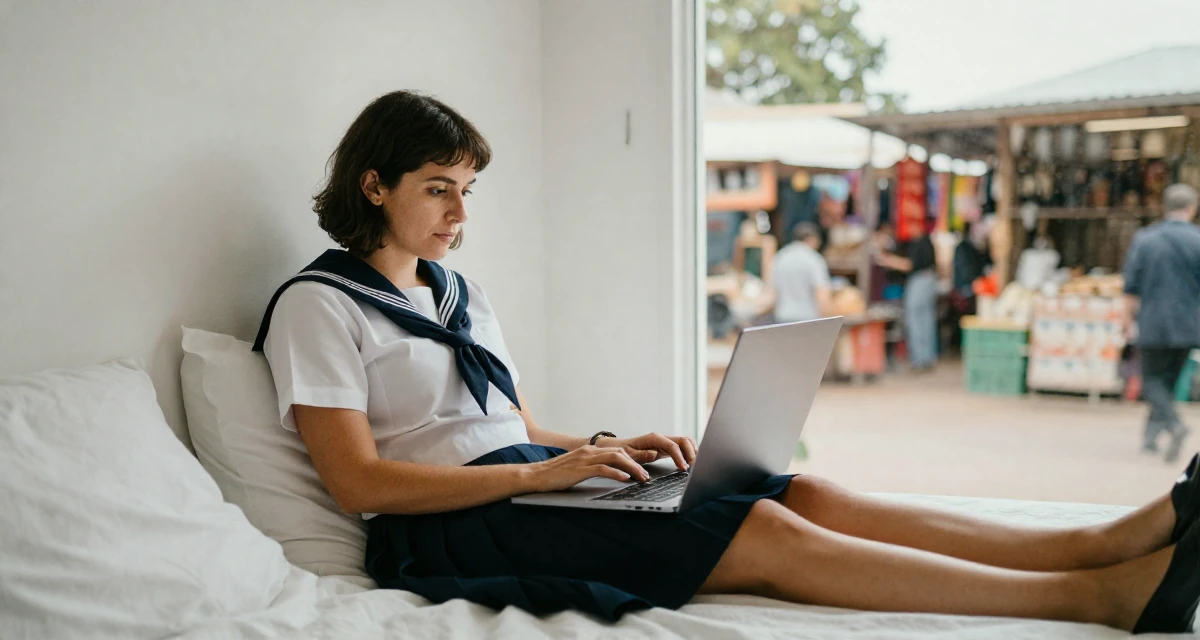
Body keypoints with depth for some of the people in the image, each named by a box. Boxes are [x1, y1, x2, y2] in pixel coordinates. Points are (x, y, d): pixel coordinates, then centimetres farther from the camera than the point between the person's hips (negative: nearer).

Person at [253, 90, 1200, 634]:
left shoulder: (460, 293, 20)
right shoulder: (317, 304, -3)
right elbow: (358, 480, -13)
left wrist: (609, 449, 1)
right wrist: (543, 472, -17)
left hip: (528, 486, 8)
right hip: (454, 531, -7)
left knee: (803, 494, -14)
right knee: (764, 536, -24)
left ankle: (1117, 538, -21)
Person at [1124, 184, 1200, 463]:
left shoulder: (1143, 239, -2)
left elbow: (1131, 287, 1)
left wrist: (1130, 315, 14)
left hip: (1153, 323, -1)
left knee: (1152, 379, 4)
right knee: (1169, 379, 15)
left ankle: (1173, 423, -20)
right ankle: (1151, 434, 17)